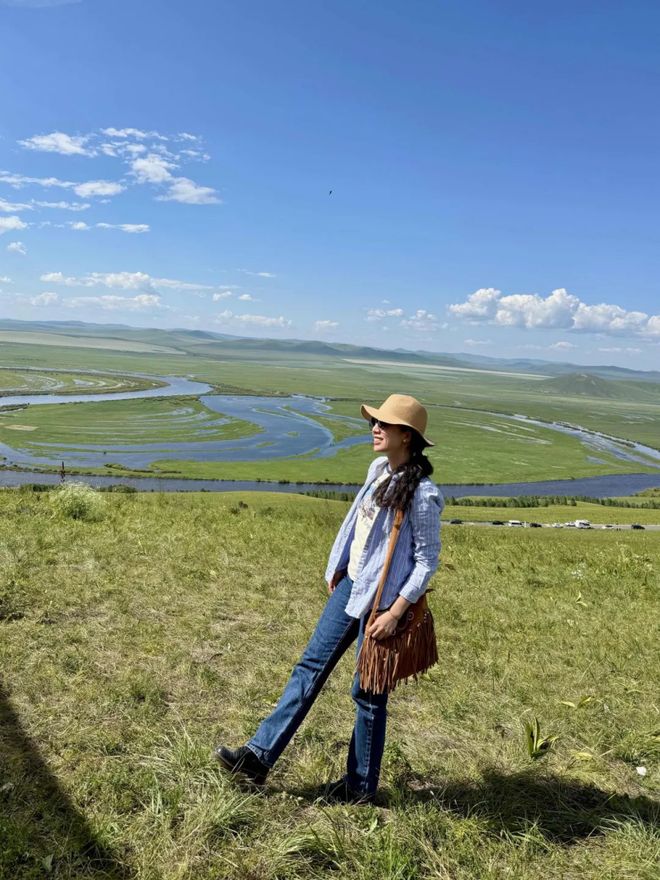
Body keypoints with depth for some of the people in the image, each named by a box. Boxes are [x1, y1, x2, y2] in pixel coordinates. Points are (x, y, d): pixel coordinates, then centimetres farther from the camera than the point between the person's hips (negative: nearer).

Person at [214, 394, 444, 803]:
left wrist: (394, 613, -18)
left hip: (381, 600, -8)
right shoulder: (379, 470, 3)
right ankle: (259, 756, 18)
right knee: (311, 666, 10)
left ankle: (361, 786, 28)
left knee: (368, 693, 7)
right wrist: (337, 569, 19)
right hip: (351, 585, 8)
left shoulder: (422, 494, -20)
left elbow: (427, 561, -16)